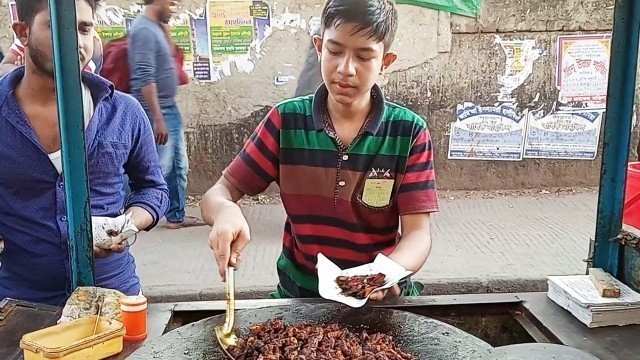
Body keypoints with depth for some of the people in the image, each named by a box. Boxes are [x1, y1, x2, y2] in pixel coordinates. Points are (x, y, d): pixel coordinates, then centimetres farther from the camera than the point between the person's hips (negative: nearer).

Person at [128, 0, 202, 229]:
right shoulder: (144, 30, -17)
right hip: (156, 112, -10)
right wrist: (158, 118, -26)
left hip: (170, 108, 10)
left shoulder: (156, 27, 13)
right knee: (159, 170, -4)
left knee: (178, 167, 13)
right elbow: (145, 79, -24)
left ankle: (176, 216, 23)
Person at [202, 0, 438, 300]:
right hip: (300, 296, 1)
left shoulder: (409, 132, -7)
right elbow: (217, 195, -3)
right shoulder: (286, 121, -4)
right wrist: (225, 212, -25)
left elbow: (417, 234, -9)